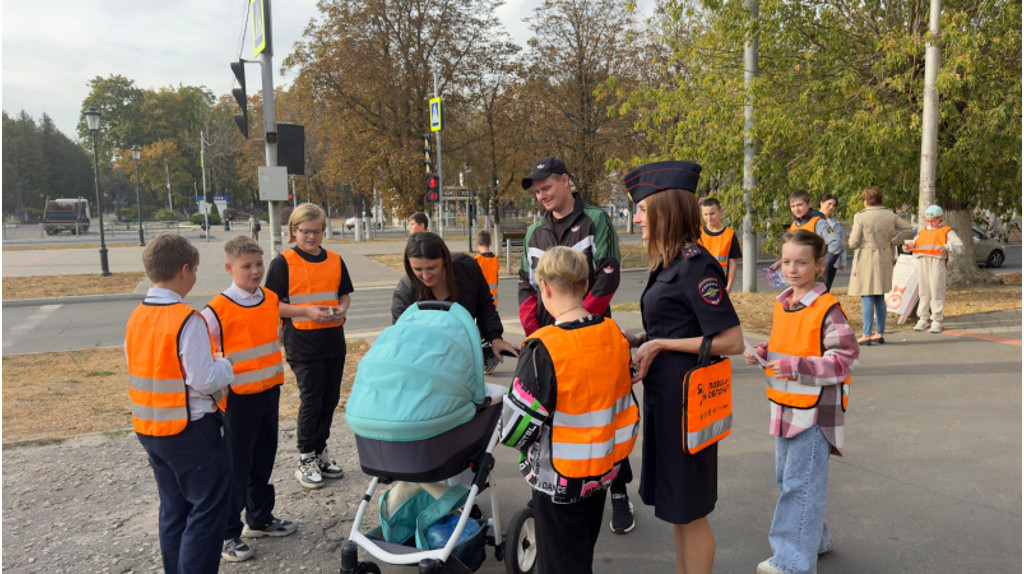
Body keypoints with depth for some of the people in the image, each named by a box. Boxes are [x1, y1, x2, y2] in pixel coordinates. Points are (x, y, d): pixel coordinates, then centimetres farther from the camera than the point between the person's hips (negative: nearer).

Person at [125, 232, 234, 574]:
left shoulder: (136, 317, 4)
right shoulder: (187, 320, -20)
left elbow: (140, 370, 12)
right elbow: (205, 380, -22)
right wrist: (225, 366, -1)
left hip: (149, 429, 8)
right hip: (190, 430, -8)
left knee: (174, 509, 19)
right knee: (207, 510, 3)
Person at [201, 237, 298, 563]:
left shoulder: (271, 299, 2)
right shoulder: (217, 311, -16)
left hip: (270, 393, 6)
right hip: (238, 399, -6)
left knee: (264, 461, 18)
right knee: (236, 468, 4)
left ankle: (260, 519, 35)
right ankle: (228, 535, 17)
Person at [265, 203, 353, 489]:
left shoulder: (335, 260, 8)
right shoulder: (283, 262, -6)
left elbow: (345, 294, 16)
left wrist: (342, 309, -6)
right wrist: (307, 311, -19)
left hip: (334, 340, 5)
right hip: (302, 343, -5)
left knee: (330, 399, 11)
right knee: (311, 399, -1)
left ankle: (320, 453, 27)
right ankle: (306, 460, 14)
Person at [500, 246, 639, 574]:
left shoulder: (543, 349, -27)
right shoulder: (614, 335, -6)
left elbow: (516, 426, -23)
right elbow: (625, 403, 6)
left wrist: (530, 449, -2)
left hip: (558, 478, -6)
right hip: (603, 471, 6)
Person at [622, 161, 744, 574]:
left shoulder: (696, 265, -18)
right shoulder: (669, 264, 11)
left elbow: (731, 341, -21)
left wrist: (659, 345, -17)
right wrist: (637, 340, 4)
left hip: (685, 398, -9)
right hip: (664, 395, 9)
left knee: (688, 510, 4)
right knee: (676, 507, 19)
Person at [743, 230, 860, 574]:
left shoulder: (828, 309, -16)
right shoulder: (782, 304, 8)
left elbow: (846, 358, -20)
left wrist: (797, 366, -27)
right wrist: (762, 353, 2)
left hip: (814, 410, -8)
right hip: (785, 407, 8)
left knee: (801, 483, -2)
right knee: (786, 478, 18)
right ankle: (814, 540, 37)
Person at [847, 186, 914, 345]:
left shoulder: (860, 216, -12)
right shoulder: (890, 215, 4)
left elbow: (853, 242, -11)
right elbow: (907, 228, 14)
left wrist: (852, 237, 10)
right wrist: (893, 241, 14)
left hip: (865, 258, -5)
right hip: (884, 259, 5)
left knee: (867, 297, -3)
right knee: (880, 297, 14)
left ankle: (866, 335, -3)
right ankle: (880, 333, 19)